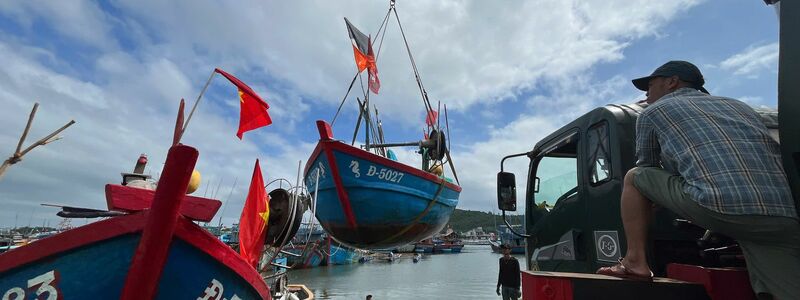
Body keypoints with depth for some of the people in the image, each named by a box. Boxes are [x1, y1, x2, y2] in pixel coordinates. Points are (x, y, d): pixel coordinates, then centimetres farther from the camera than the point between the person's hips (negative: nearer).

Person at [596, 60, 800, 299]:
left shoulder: (653, 111, 16)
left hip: (720, 206, -5)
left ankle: (635, 262, 10)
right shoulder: (739, 106, 32)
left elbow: (647, 167, 23)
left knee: (634, 178, 12)